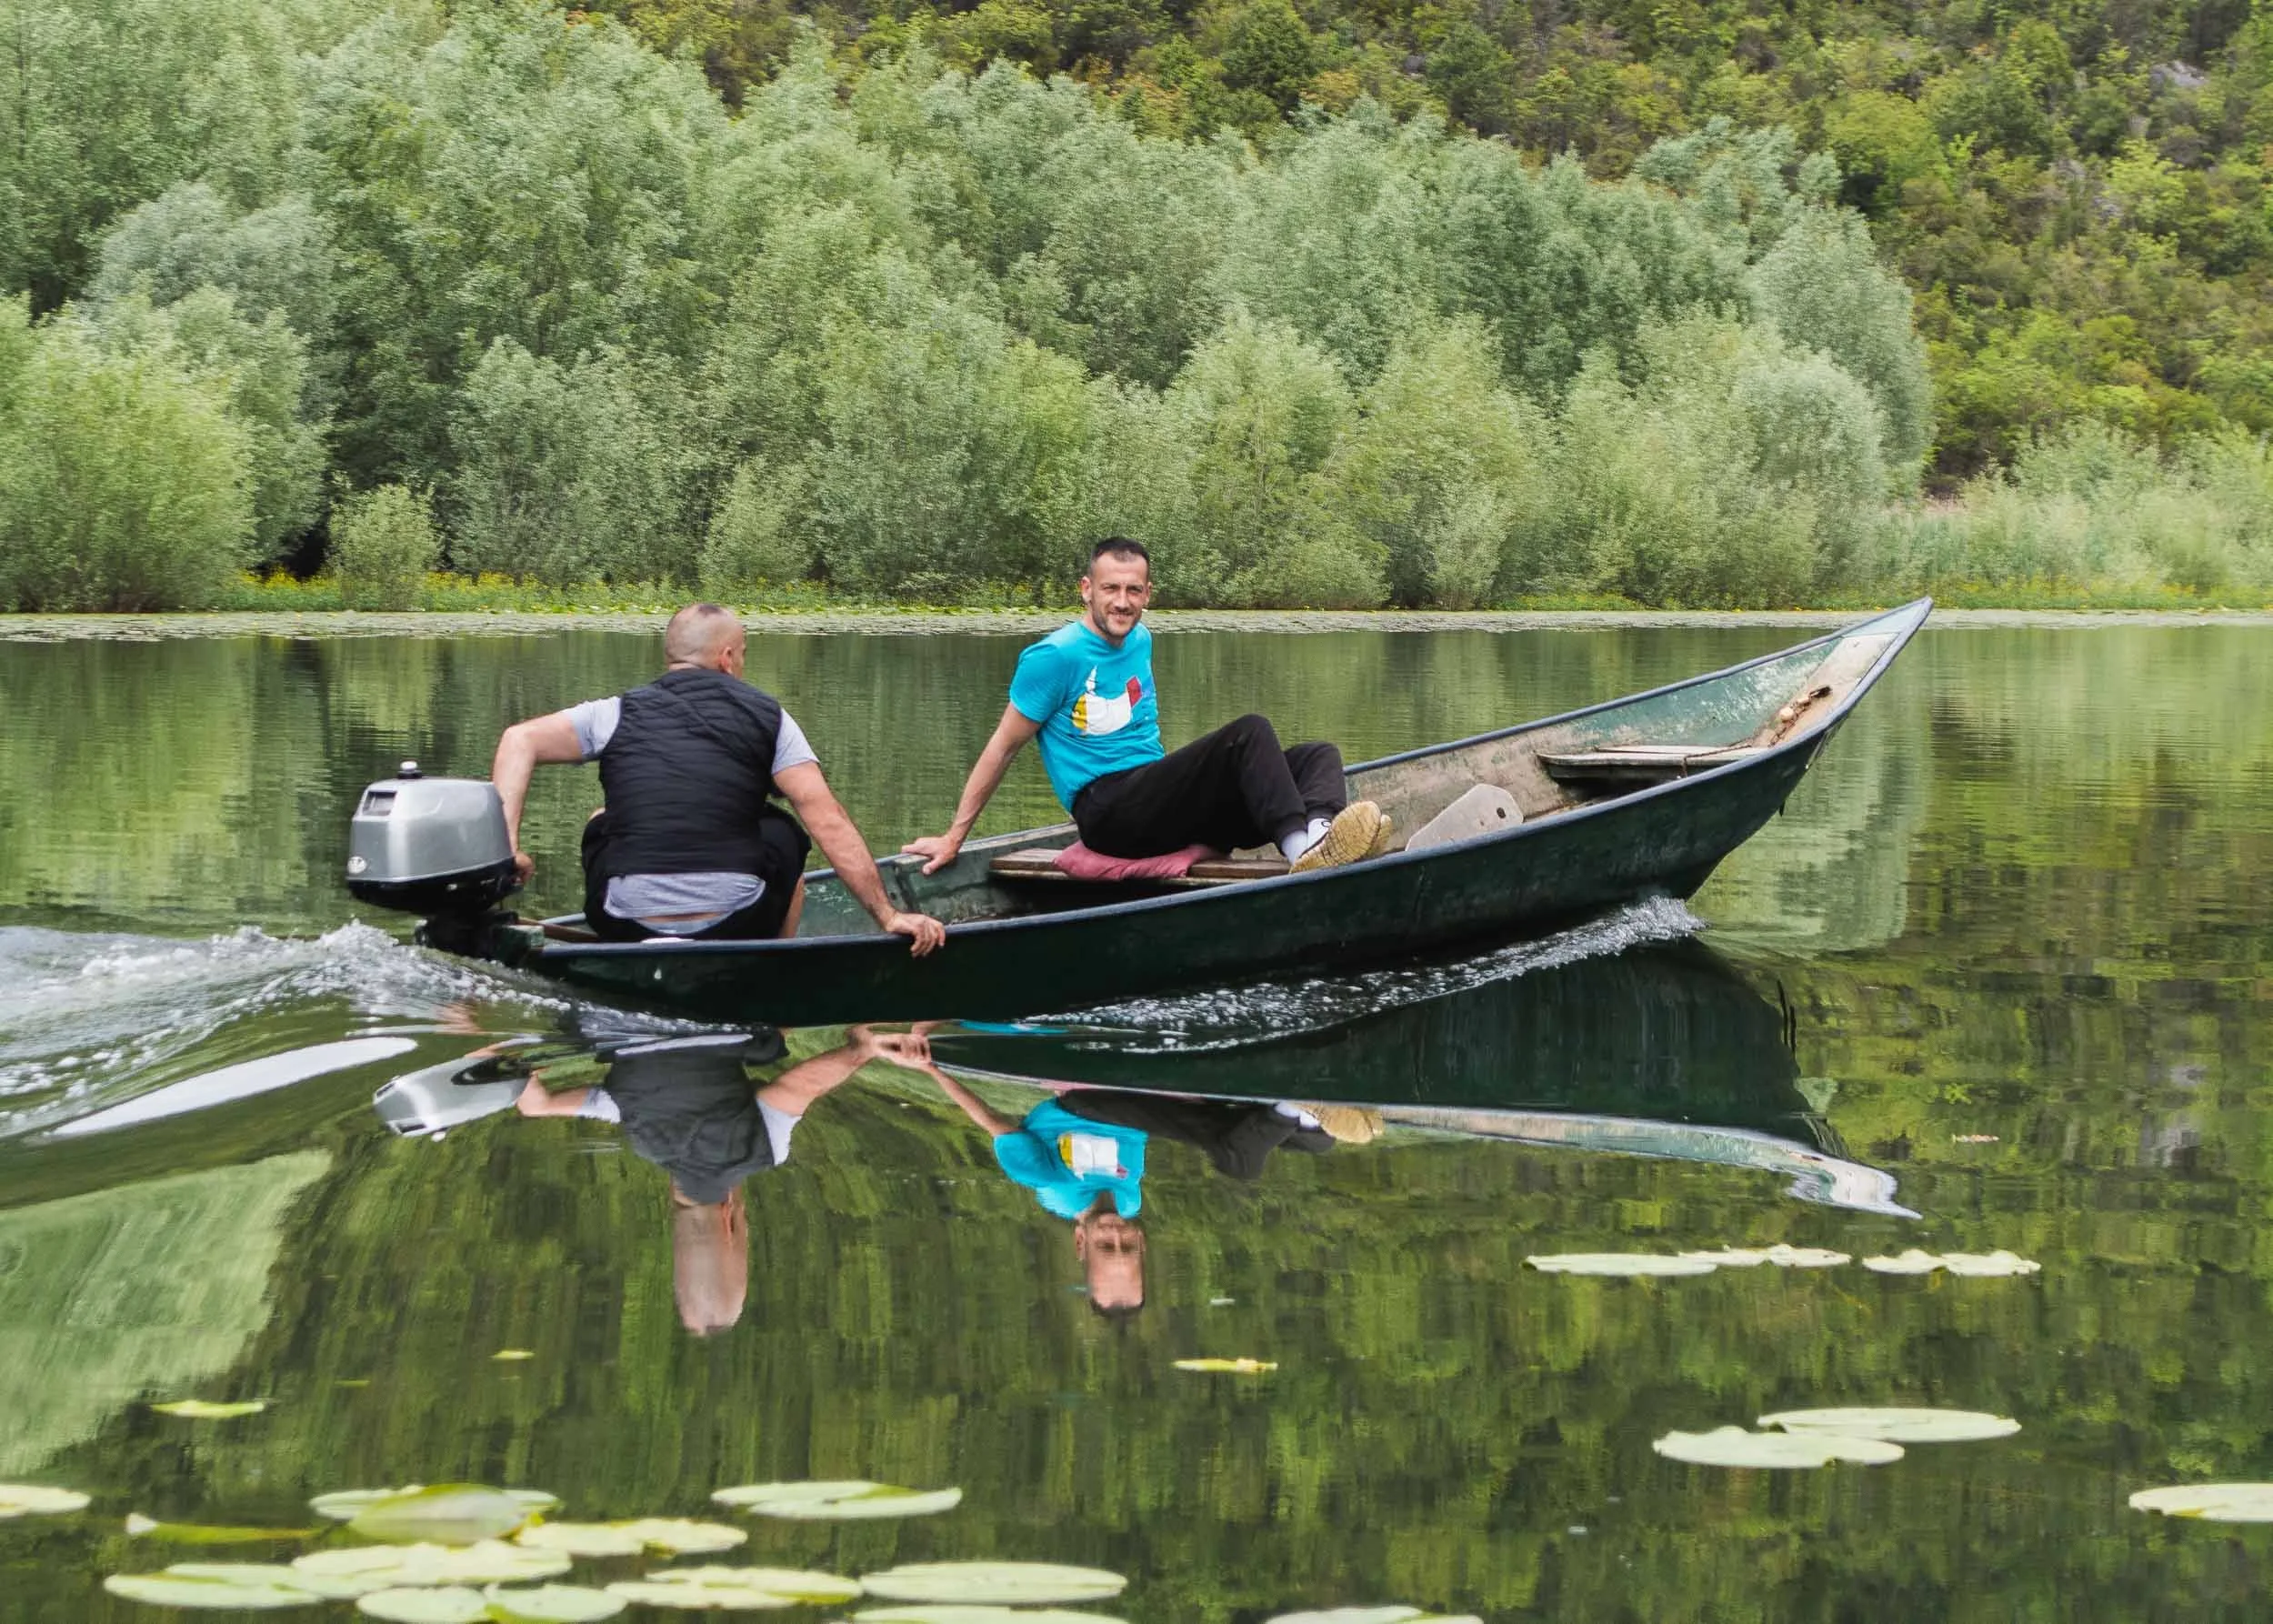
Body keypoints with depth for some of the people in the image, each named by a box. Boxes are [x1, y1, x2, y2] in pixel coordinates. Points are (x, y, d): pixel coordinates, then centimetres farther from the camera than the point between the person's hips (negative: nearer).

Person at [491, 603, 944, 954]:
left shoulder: (618, 714, 10)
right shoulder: (766, 715, 7)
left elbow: (520, 741, -3)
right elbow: (827, 820, -1)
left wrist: (508, 846, -5)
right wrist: (889, 915, 0)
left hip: (626, 929, 2)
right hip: (733, 929, -1)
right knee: (782, 832, 28)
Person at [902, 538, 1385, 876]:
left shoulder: (1139, 641, 17)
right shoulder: (1056, 656, -6)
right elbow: (1002, 748, -2)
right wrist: (954, 837, -1)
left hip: (1154, 803, 8)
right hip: (1107, 812, -8)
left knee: (1318, 755, -8)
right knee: (1249, 732, -27)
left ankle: (1319, 832, -45)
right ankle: (1303, 848, -52)